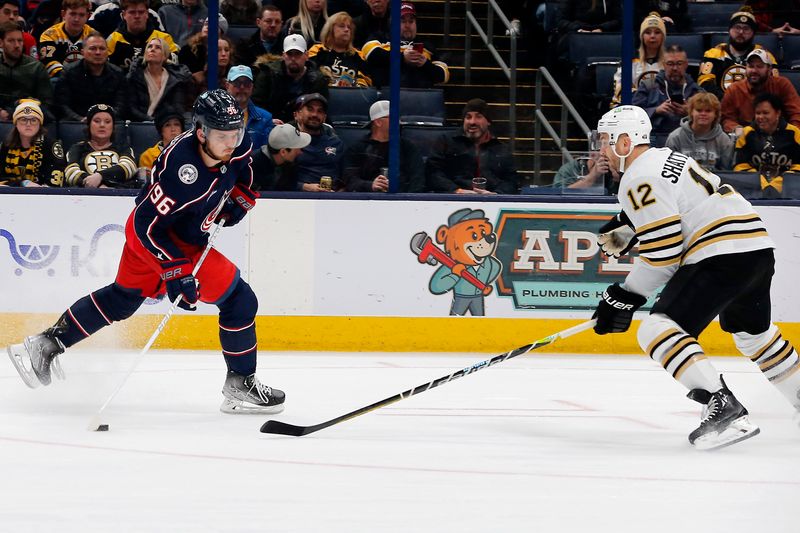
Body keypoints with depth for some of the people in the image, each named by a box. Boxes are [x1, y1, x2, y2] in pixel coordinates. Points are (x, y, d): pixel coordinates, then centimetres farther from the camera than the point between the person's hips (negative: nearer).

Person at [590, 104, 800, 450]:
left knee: (658, 329, -14)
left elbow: (663, 253, -13)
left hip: (722, 256, -10)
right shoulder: (665, 157, 20)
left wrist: (626, 296, -5)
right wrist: (625, 226, 27)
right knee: (752, 330, 33)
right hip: (758, 245, 10)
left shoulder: (638, 179, -8)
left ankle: (722, 406, -28)